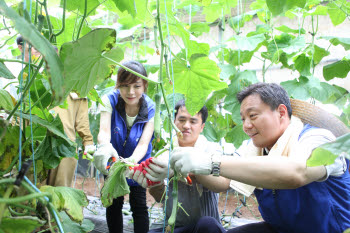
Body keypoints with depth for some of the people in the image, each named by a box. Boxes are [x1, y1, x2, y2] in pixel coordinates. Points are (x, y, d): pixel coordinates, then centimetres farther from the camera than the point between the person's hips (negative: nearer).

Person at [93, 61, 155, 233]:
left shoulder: (151, 109, -22)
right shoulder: (110, 101, -22)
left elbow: (143, 143, -30)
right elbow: (104, 130, -36)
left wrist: (132, 160, -53)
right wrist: (104, 147, -61)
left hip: (138, 162, -1)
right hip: (114, 160, 1)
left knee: (139, 205, -3)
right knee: (114, 203, 7)